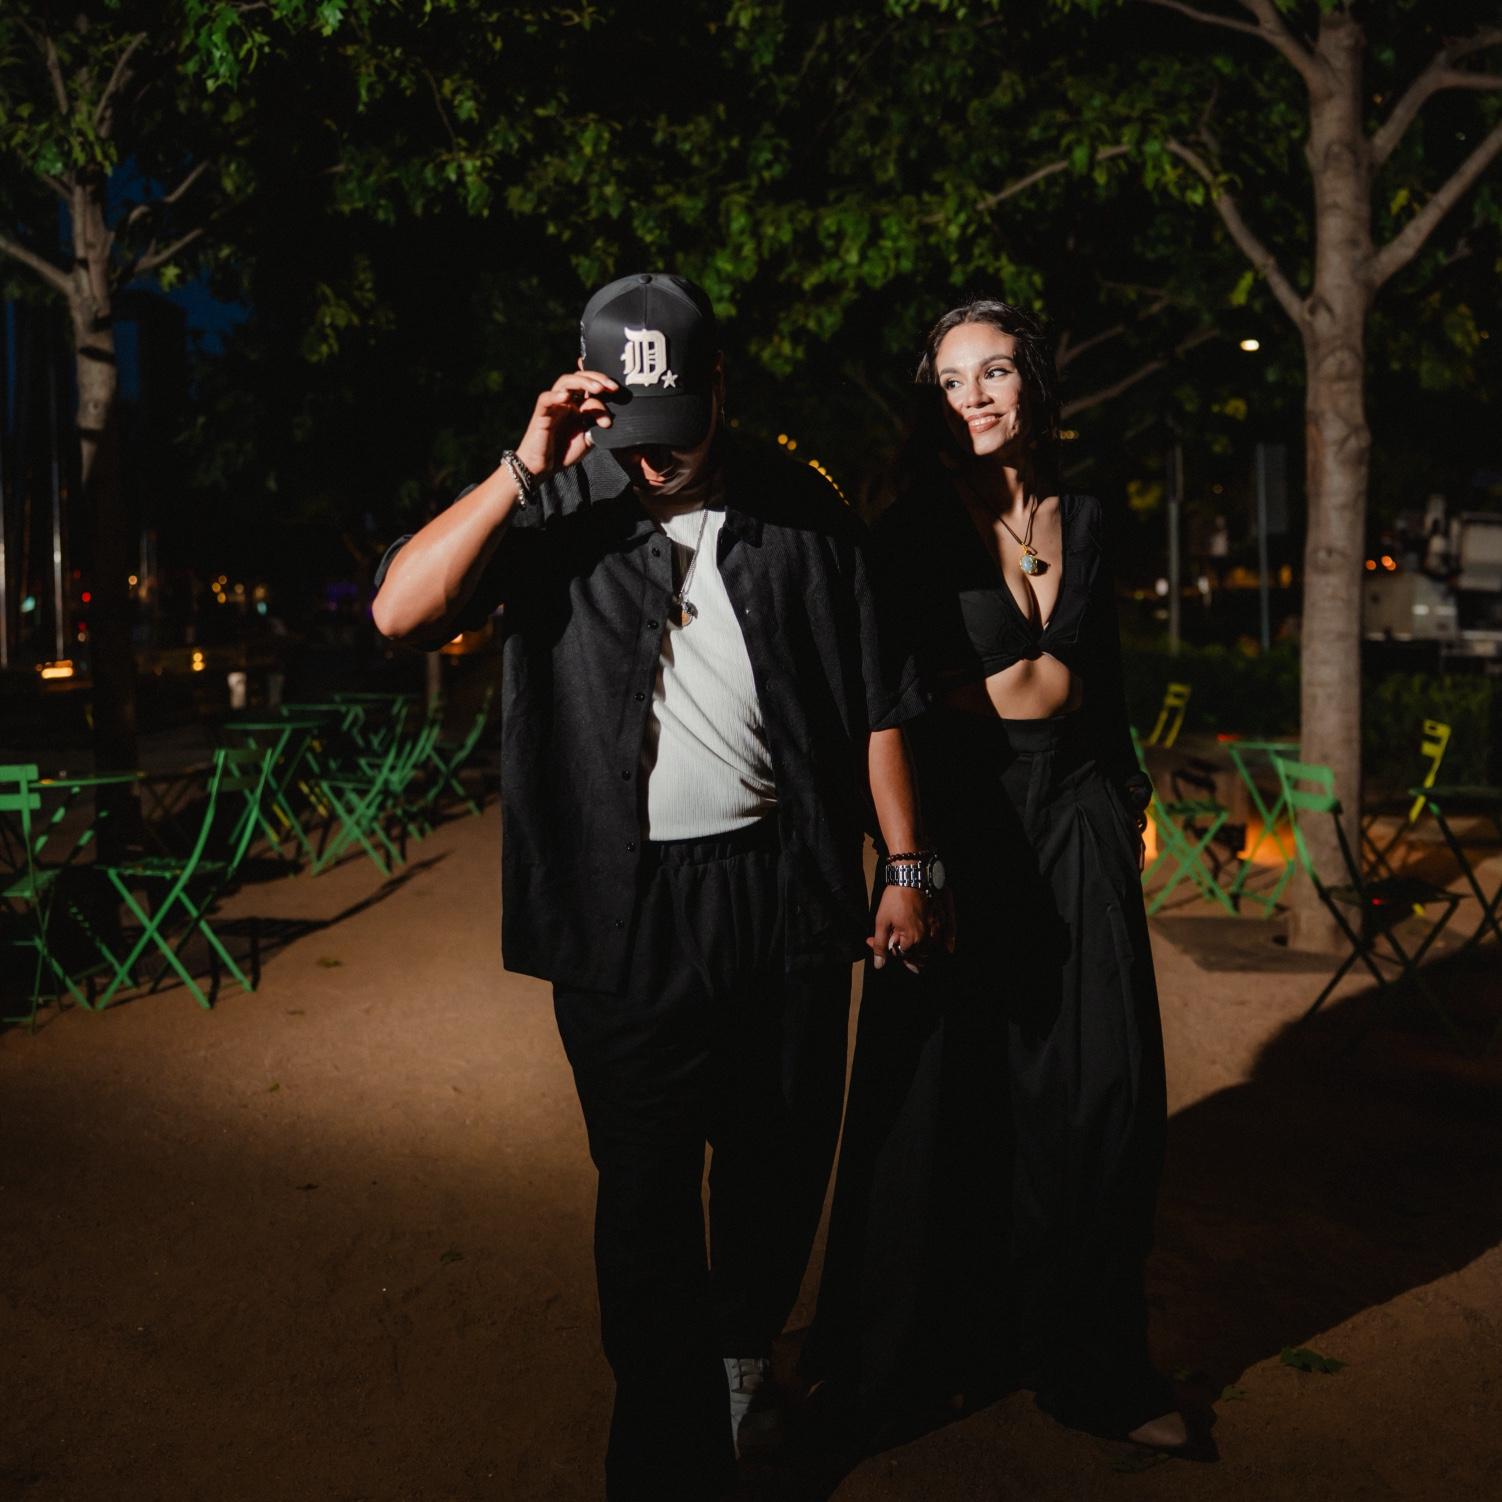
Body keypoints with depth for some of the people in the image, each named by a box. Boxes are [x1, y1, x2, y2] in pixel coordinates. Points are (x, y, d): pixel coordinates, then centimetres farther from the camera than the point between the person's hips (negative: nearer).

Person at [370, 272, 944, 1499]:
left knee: (783, 1154, 16)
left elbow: (875, 697, 6)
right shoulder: (554, 513, -1)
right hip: (625, 905, -2)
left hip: (788, 884, 3)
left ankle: (742, 1348, 44)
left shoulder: (800, 510, 4)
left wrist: (908, 865, 4)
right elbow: (401, 610, -15)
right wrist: (525, 470, -19)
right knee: (648, 1184, 4)